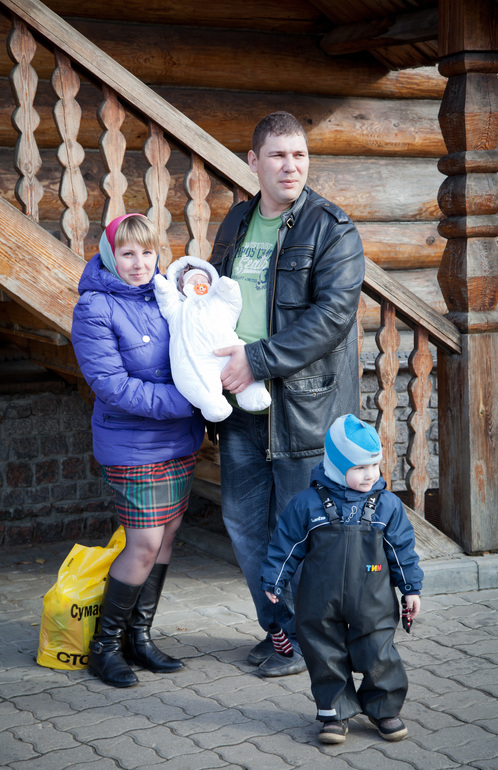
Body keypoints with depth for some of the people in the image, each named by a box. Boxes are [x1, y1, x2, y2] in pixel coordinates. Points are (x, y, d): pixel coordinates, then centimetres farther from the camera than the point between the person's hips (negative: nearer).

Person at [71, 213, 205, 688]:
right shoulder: (94, 309, -14)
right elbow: (113, 385, -20)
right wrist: (188, 400, -23)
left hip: (179, 439, 7)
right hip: (133, 445, -7)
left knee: (167, 534, 11)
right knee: (145, 544, -6)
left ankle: (139, 637, 24)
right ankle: (103, 646, 11)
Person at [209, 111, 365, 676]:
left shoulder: (332, 228, -8)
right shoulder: (236, 224, 12)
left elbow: (334, 312, -18)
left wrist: (258, 361, -20)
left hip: (303, 401, -7)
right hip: (241, 400, 7)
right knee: (243, 519, 13)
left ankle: (308, 640, 19)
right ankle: (278, 627, 30)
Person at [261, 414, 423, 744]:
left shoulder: (388, 505, -2)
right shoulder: (308, 503, -7)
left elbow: (402, 548, 6)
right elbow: (287, 544, 2)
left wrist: (412, 588, 6)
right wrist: (273, 581, 5)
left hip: (372, 605, 0)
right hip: (321, 605, 0)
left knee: (378, 657, 3)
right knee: (327, 658, 7)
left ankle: (385, 709, 24)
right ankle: (335, 713, 23)